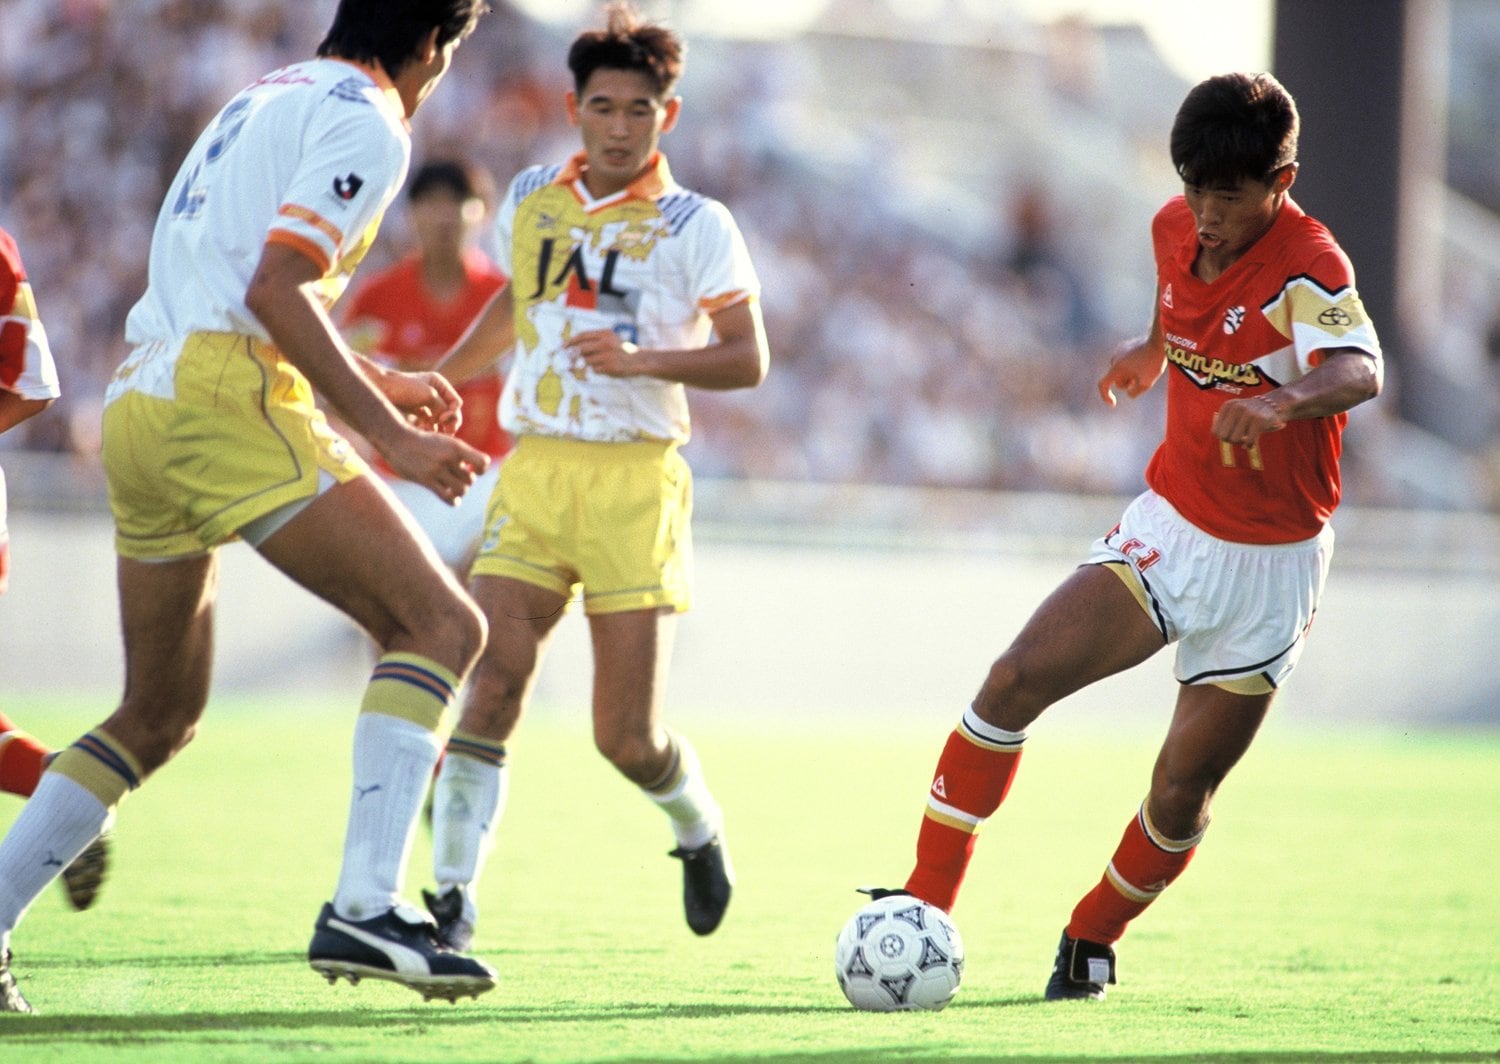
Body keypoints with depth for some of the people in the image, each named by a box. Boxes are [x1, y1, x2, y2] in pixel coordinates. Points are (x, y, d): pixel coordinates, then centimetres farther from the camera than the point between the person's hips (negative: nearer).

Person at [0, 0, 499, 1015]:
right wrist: (390, 435, -15)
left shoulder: (270, 97, 25)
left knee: (158, 718, 18)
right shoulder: (367, 125, -4)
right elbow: (275, 292, -16)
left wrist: (376, 383, 38)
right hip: (225, 399, -9)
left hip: (138, 400, 9)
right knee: (440, 624, -8)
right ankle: (366, 909, -20)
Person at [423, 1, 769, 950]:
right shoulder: (531, 200, 11)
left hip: (635, 480, -3)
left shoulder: (695, 225, -2)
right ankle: (454, 896, -14)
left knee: (627, 736, -4)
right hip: (534, 471, 3)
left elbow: (747, 359, -5)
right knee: (493, 682, -17)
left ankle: (701, 831, 29)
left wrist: (644, 360, -19)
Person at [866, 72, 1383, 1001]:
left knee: (1182, 794, -1)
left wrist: (1283, 399, -63)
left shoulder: (1308, 266, -23)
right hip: (1169, 529, 5)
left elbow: (1360, 372, -44)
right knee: (1017, 679, -14)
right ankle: (927, 905, -8)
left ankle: (1093, 939, 27)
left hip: (1269, 565, -5)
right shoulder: (1176, 229, -3)